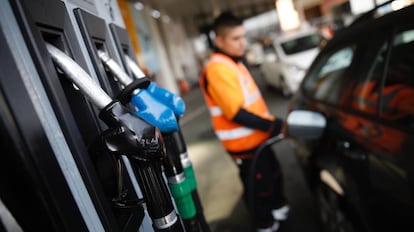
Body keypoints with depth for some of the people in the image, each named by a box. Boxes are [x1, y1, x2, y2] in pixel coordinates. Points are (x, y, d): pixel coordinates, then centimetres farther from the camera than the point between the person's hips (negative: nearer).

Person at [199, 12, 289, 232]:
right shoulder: (217, 69, -23)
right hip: (245, 143, -10)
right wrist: (273, 125, -21)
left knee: (274, 175, 26)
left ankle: (279, 208, 50)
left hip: (256, 137, 10)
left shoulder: (233, 63, 10)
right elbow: (236, 113, -27)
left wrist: (270, 123, 15)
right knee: (259, 187, 10)